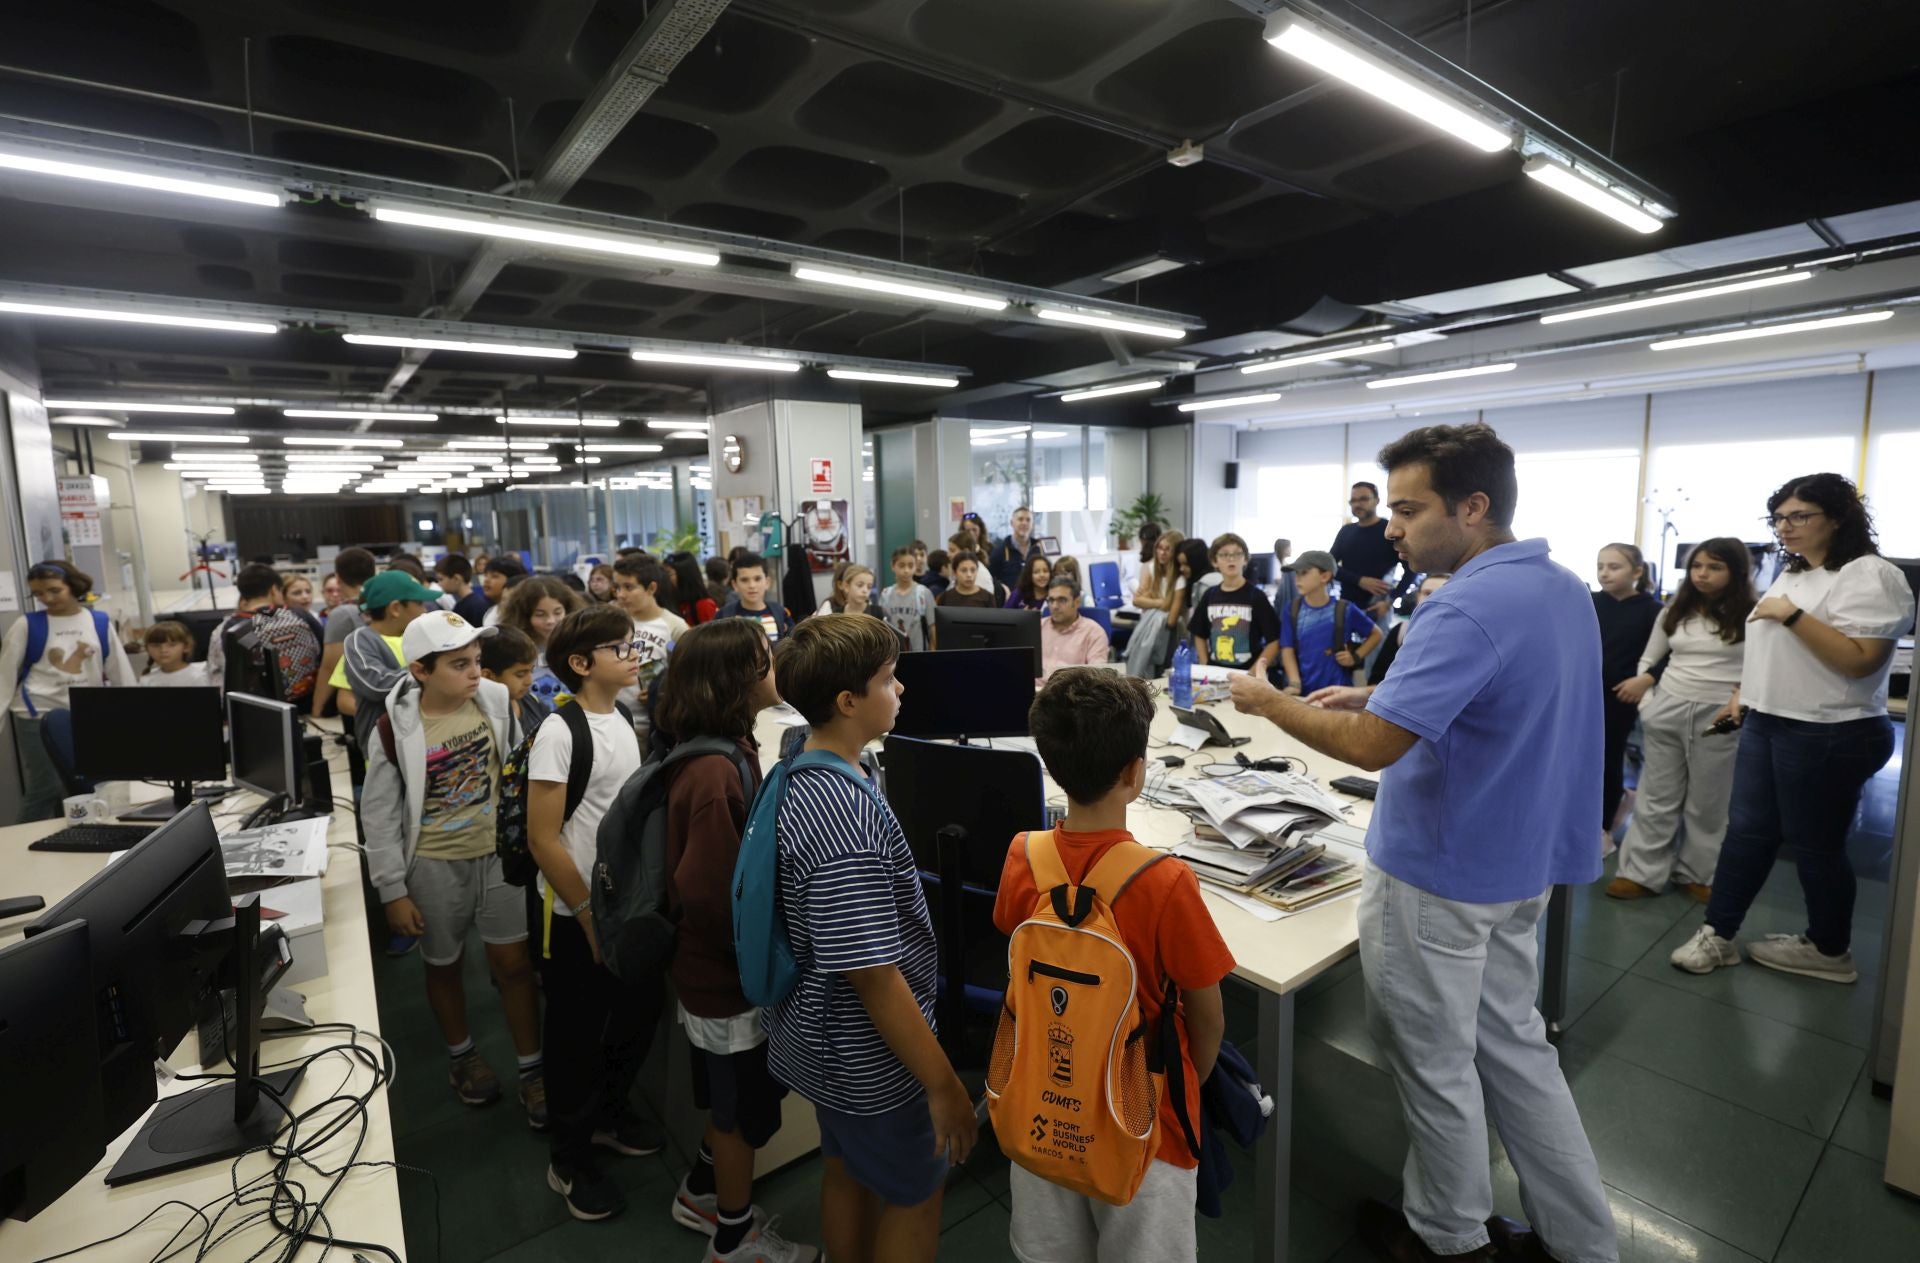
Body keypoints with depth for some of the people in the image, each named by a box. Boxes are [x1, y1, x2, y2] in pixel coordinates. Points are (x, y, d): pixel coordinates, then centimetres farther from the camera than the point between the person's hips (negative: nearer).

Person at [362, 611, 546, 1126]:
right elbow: (379, 816, -7)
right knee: (444, 966, 18)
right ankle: (461, 1054, 42)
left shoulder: (497, 701, -10)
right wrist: (393, 891, -6)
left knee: (514, 963, 4)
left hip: (499, 853, 1)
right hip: (435, 866, -1)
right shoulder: (394, 731, -16)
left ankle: (531, 1070, 21)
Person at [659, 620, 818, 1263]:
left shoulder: (722, 753, -1)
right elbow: (707, 893, -31)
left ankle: (701, 1193, 50)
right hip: (730, 978, -9)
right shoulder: (717, 775, -32)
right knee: (743, 1109, 14)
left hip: (719, 968, 9)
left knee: (733, 1097, 28)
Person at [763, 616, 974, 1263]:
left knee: (849, 1171, 28)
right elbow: (874, 974, -29)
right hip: (870, 1057, -8)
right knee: (914, 1195, 17)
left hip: (832, 1037, 8)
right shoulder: (845, 818, -34)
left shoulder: (801, 770, -4)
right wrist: (943, 1084, -19)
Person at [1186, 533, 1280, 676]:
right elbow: (1200, 636, 15)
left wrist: (1252, 673, -14)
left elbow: (1274, 641, -7)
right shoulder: (1209, 596, 7)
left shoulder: (1256, 596, -5)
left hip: (1246, 675, -4)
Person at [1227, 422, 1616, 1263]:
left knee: (1436, 1065, 12)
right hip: (1521, 863, 9)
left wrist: (1268, 702, -17)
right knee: (1512, 1044, 23)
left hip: (1437, 877, -9)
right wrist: (1380, 695, 8)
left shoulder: (1467, 609, -27)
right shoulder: (1564, 589, 5)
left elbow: (1373, 746, -31)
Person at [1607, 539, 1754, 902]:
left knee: (1708, 803, 9)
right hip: (1666, 711, 3)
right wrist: (1647, 703, 0)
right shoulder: (1675, 612, 8)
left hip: (1717, 719, -3)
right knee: (1657, 796, 7)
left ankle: (1699, 874, 24)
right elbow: (1648, 661, 13)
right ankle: (1643, 872, 13)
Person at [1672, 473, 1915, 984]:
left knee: (1816, 845, 6)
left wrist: (1791, 614, -25)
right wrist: (1742, 693, 16)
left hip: (1828, 735, -8)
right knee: (1746, 831, 8)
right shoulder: (1792, 573, 13)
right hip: (1765, 725, 8)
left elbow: (1858, 660, -25)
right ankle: (1717, 933, 14)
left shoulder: (1869, 575, -14)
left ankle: (1830, 951, 25)